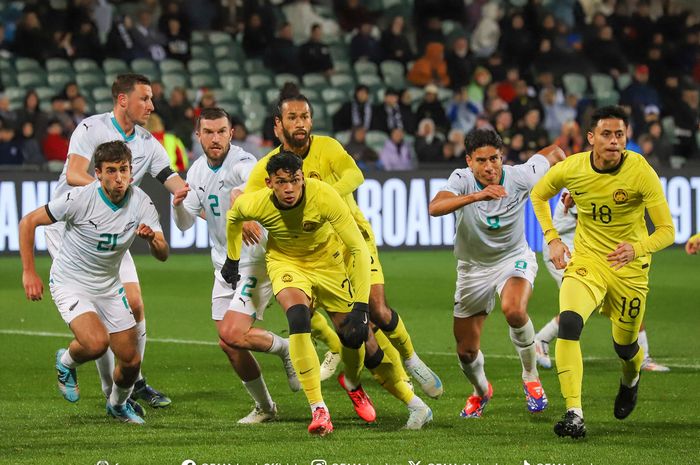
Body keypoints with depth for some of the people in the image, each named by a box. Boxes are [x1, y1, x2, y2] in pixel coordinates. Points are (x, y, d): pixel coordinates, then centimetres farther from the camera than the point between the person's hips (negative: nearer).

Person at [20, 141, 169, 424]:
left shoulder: (141, 203, -12)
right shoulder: (79, 199, -23)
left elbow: (162, 254, -15)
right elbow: (28, 223, -12)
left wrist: (152, 239, -38)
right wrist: (29, 272, -13)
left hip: (109, 287, 5)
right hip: (70, 284, -5)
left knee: (131, 361, 2)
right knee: (96, 342, -29)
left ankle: (117, 404, 35)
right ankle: (66, 362, 7)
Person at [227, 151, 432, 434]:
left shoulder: (324, 196, -33)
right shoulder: (255, 204, -26)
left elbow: (359, 249, -30)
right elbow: (234, 216, 1)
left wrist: (361, 306, -35)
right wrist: (232, 259, 13)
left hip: (328, 261, 0)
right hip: (285, 262, 0)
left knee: (356, 334, -1)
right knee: (298, 317, -29)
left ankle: (352, 384, 37)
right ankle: (318, 410, -24)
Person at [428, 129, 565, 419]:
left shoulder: (520, 177, -20)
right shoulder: (462, 180, -23)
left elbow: (554, 153, 1)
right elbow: (435, 208, -45)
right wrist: (477, 195, -56)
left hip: (514, 258, -1)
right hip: (473, 267, 1)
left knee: (514, 310, -35)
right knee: (466, 352, 5)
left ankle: (531, 377, -9)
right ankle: (481, 391, 42)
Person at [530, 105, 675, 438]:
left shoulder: (641, 171, -20)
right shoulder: (571, 168, -12)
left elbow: (666, 231, -19)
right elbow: (538, 195, 11)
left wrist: (637, 249, -38)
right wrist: (552, 239, 1)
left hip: (629, 268, -1)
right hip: (586, 259, 1)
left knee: (625, 346, 12)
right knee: (568, 323, -26)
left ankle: (630, 381, 53)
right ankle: (574, 415, -27)